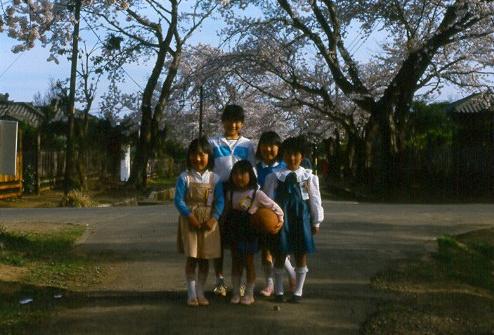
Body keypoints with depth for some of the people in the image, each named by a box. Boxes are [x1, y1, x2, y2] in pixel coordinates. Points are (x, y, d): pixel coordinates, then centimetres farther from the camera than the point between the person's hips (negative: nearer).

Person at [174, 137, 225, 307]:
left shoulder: (214, 178, 0)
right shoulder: (184, 177, -4)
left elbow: (220, 201, -1)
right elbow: (178, 200, -8)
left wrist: (214, 218, -15)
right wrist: (189, 216, -19)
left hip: (209, 222, 2)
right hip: (190, 221, -2)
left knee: (205, 258, 8)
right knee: (191, 258, 0)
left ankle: (200, 292, 20)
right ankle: (191, 294, 9)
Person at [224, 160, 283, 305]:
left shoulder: (256, 194, -12)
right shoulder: (230, 193, 1)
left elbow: (274, 206, -5)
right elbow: (226, 212, 9)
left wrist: (280, 218, -5)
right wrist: (225, 225, 5)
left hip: (249, 234, -4)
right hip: (234, 233, 4)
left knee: (249, 263, 7)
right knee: (235, 263, 10)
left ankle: (249, 294, 18)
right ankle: (236, 293, 19)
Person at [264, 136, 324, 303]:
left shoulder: (309, 177, 2)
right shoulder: (275, 176, 0)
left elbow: (315, 200, 5)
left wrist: (316, 222, 5)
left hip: (301, 217, 1)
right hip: (281, 217, -1)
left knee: (301, 254, 6)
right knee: (280, 254, 6)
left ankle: (298, 291, 18)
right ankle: (279, 290, 19)